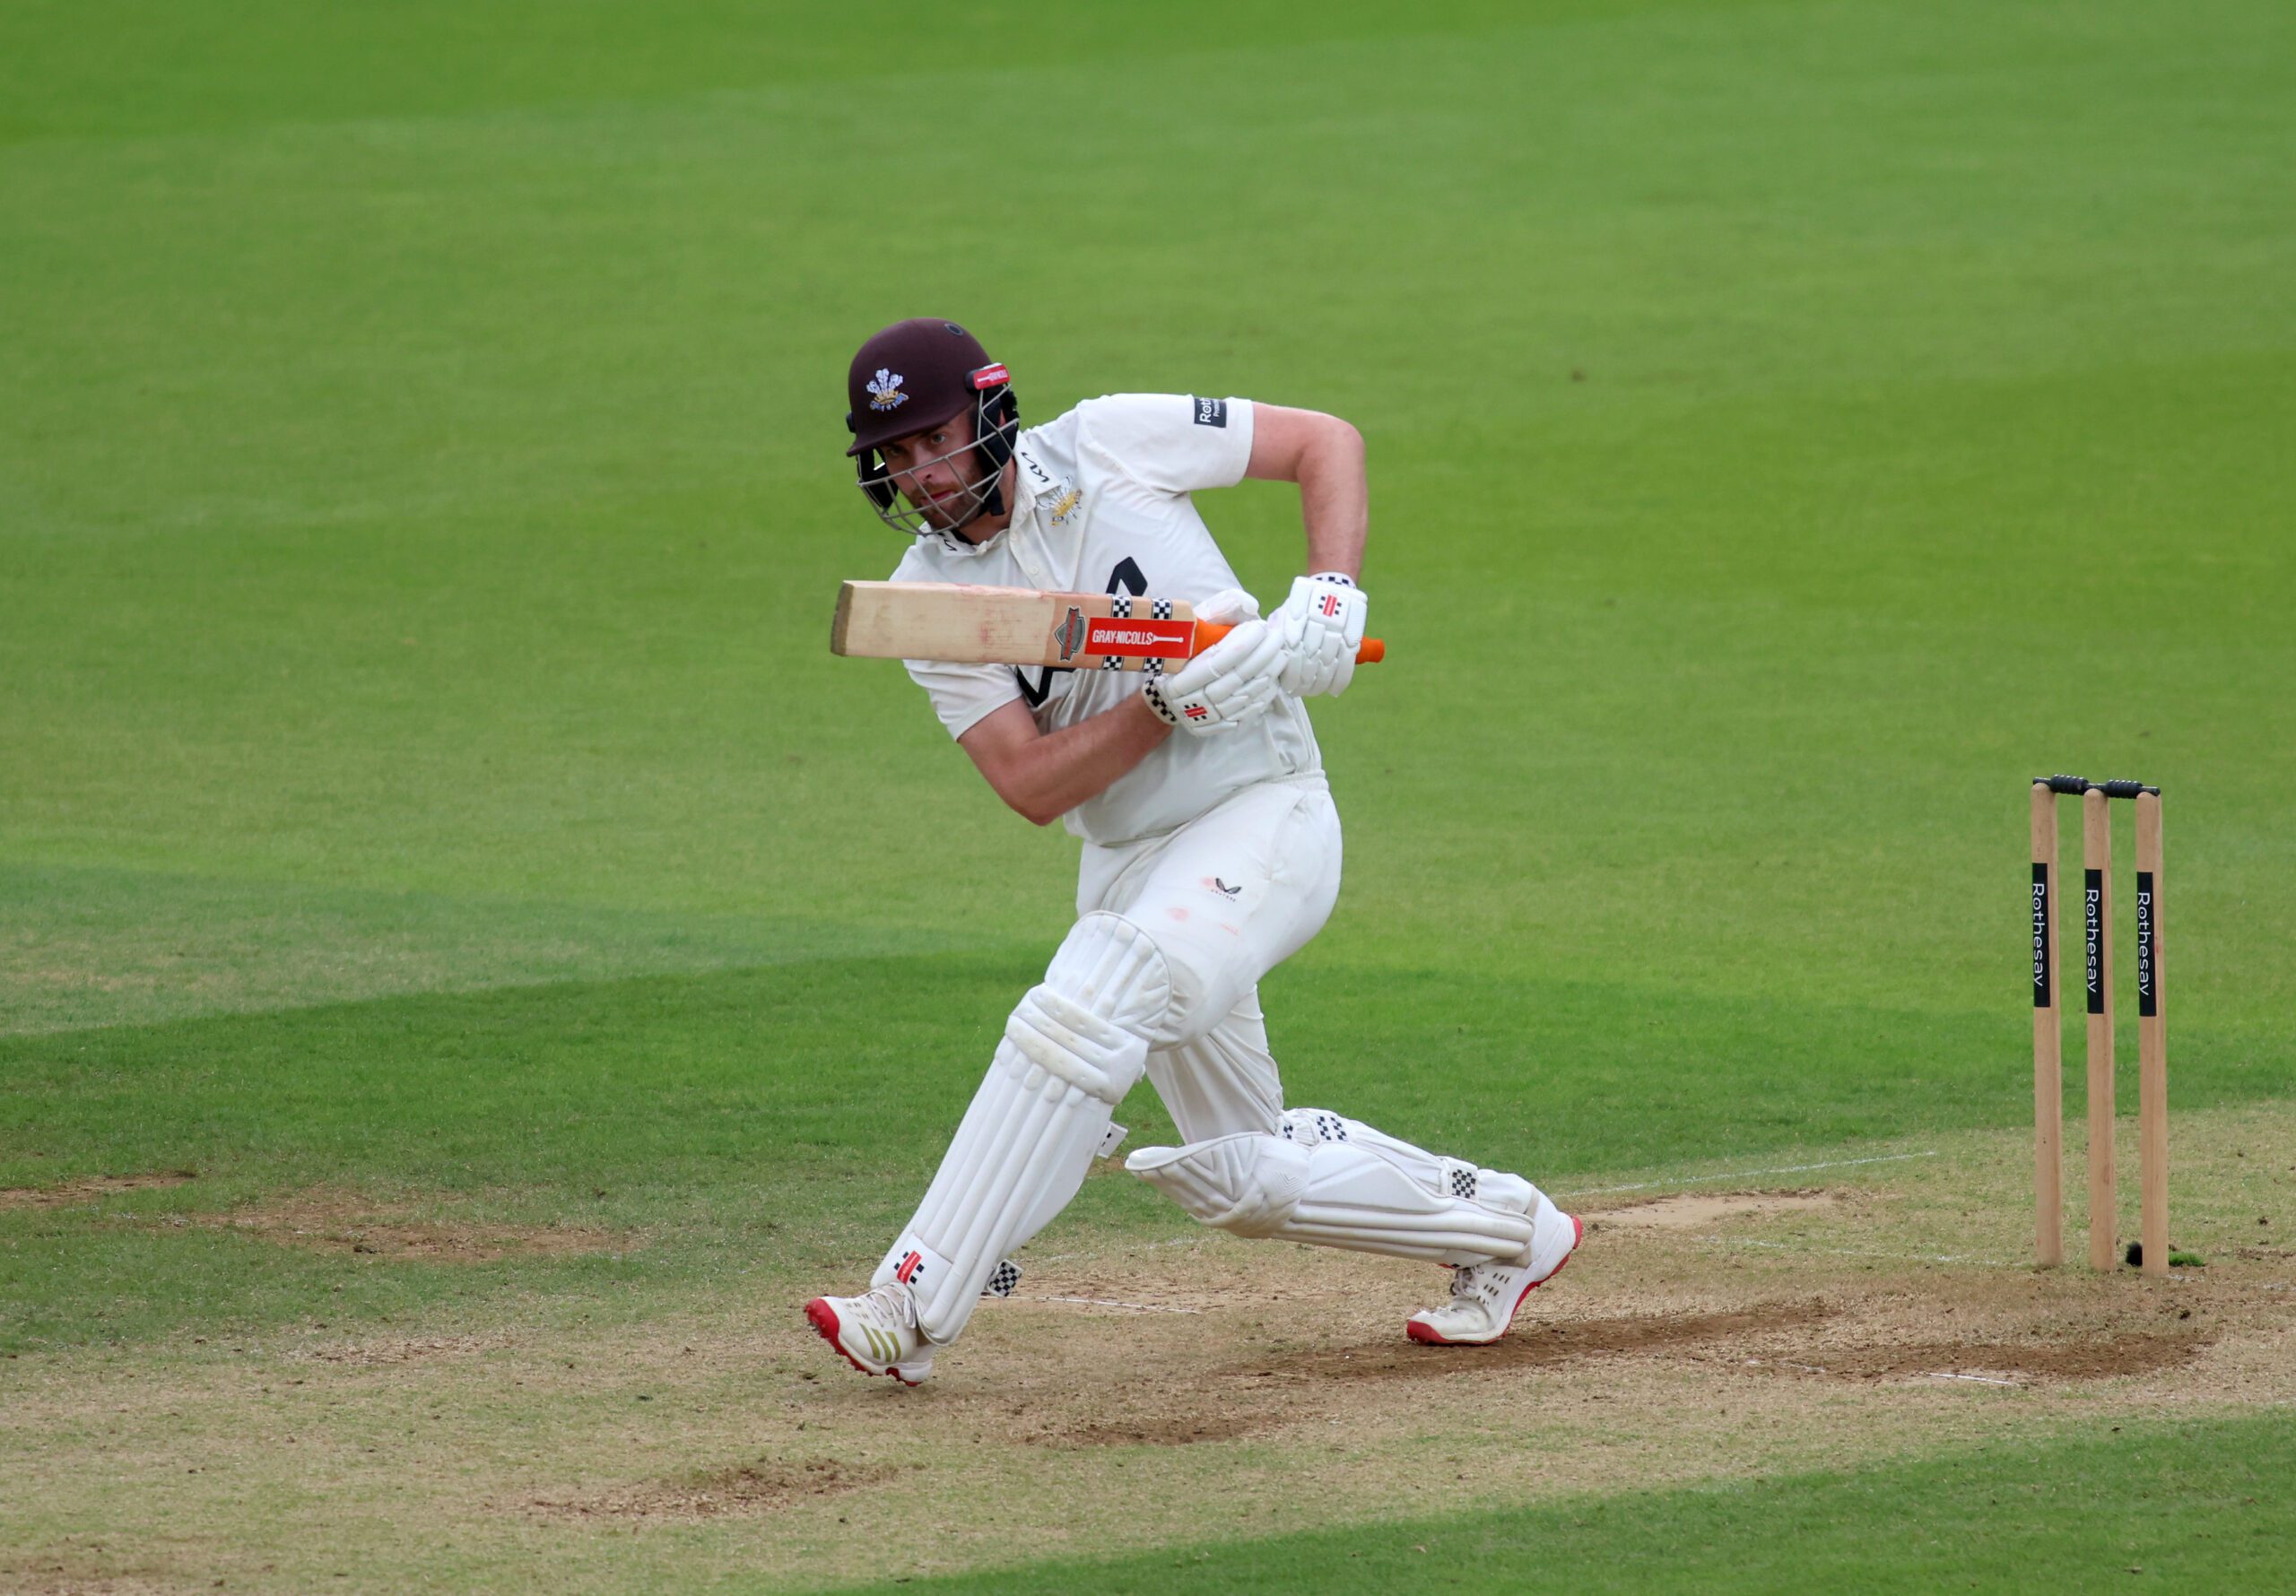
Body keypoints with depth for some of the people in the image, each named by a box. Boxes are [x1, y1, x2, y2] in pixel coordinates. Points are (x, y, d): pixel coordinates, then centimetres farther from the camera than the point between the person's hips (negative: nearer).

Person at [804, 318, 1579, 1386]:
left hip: (1261, 814, -6)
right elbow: (1030, 785, -12)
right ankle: (1504, 1229, 30)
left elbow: (1326, 443, -1)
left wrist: (1326, 599, -17)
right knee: (1239, 1177, 9)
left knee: (1080, 1015, -27)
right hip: (1127, 870, 6)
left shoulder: (1110, 446, -8)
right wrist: (1173, 703, -26)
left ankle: (913, 1306, -26)